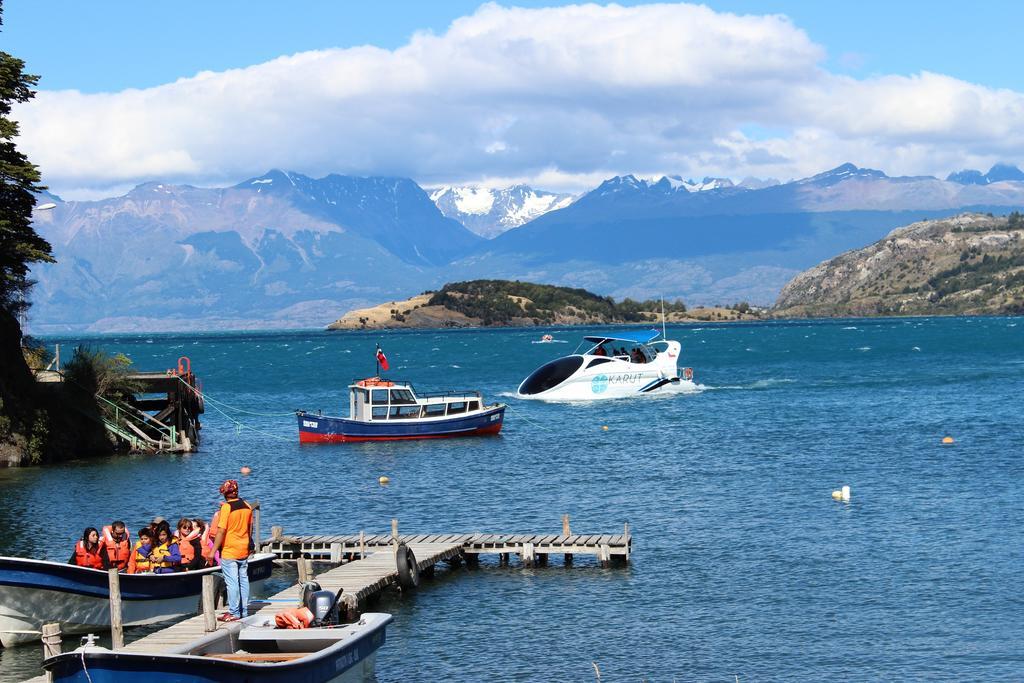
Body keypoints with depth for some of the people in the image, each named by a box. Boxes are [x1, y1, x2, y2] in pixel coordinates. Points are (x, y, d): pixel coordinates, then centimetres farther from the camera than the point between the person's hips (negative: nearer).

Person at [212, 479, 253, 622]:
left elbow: (221, 531, -17)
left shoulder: (226, 507, -14)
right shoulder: (247, 506, 5)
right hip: (244, 550, 6)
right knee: (243, 580, 11)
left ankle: (234, 613, -3)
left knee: (232, 582, -3)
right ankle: (244, 611, 16)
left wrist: (213, 550, -12)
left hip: (229, 551, -6)